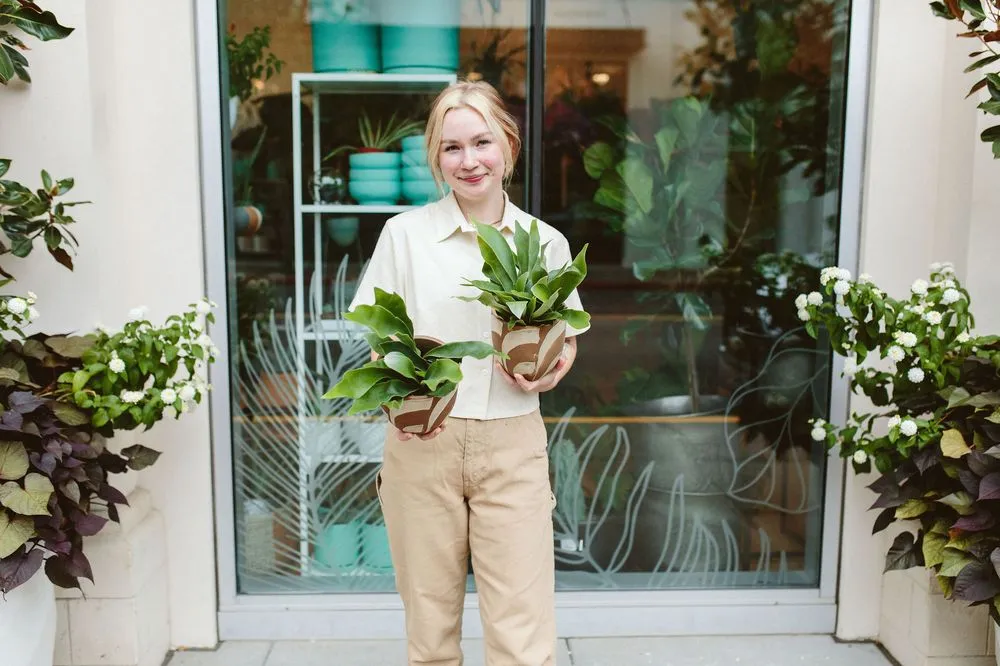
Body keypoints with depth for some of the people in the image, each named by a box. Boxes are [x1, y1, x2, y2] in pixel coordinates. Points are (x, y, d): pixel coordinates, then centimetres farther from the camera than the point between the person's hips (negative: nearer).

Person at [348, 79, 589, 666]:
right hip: (422, 442, 0)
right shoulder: (405, 232, -1)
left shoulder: (546, 242, 4)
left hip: (512, 446, 1)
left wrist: (547, 375, -9)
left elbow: (566, 342, 13)